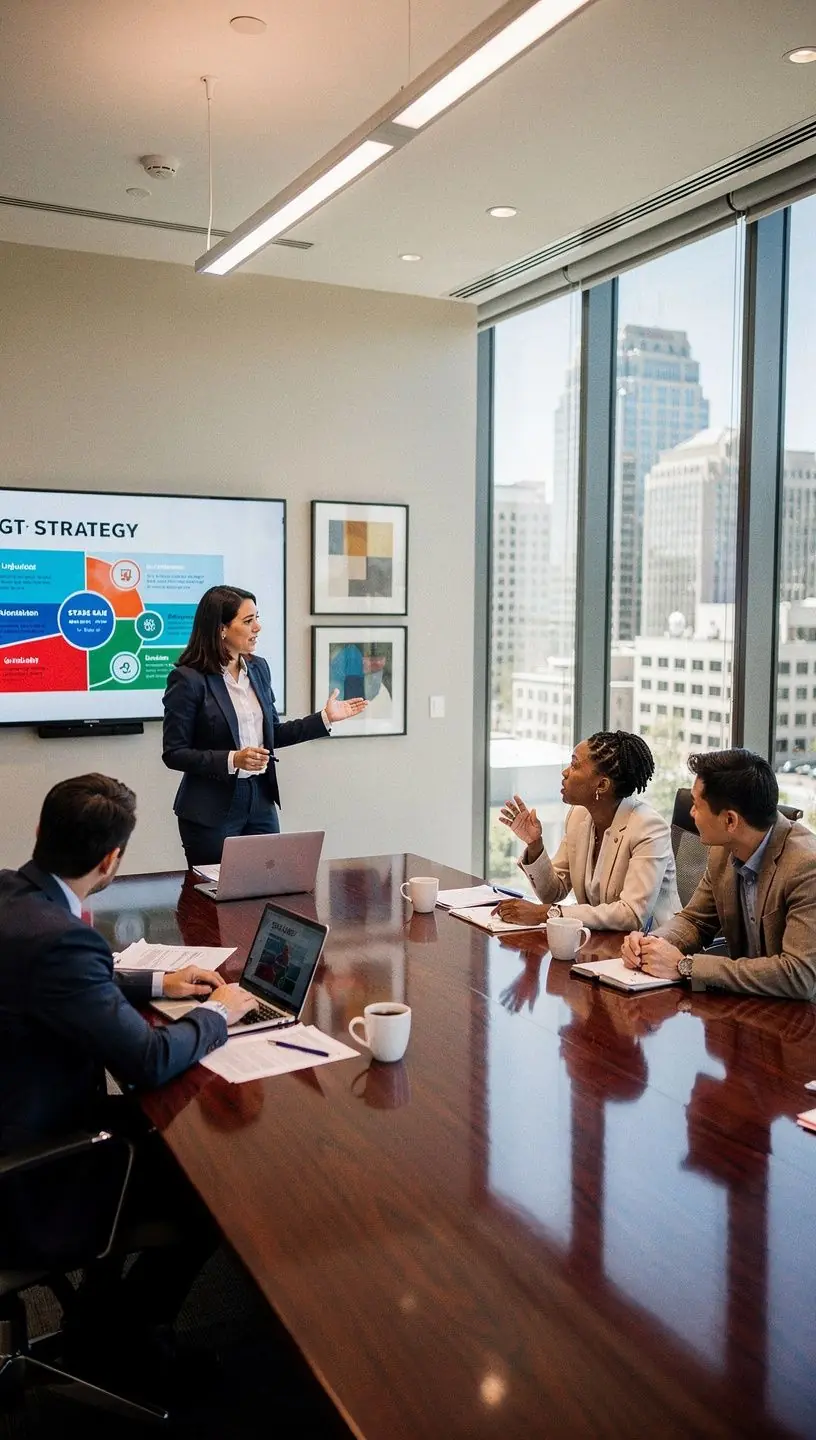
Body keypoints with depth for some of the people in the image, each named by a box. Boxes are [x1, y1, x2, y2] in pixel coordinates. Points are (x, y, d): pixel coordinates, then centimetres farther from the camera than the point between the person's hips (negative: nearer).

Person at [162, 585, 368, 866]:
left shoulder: (258, 668, 6)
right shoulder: (188, 679, -13)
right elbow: (173, 754, -12)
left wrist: (325, 718, 7)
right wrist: (233, 760, -23)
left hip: (261, 801, 6)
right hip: (211, 811, -6)